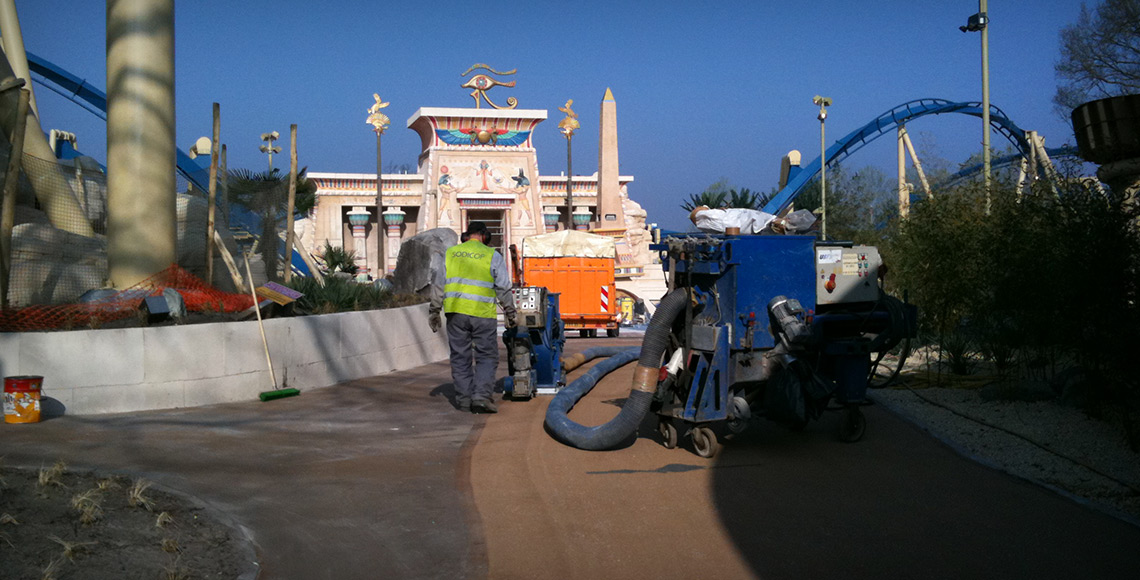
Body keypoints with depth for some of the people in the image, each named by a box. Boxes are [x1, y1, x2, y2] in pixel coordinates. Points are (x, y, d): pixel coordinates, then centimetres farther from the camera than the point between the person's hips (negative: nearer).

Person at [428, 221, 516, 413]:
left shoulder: (449, 253, 11)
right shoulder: (493, 256, 2)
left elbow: (438, 284, 10)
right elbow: (503, 288, 1)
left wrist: (434, 311, 15)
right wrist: (510, 312, 10)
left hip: (456, 312, 3)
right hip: (482, 314, -3)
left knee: (460, 357, 10)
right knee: (486, 357, 4)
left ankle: (464, 399, 12)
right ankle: (481, 396, -8)